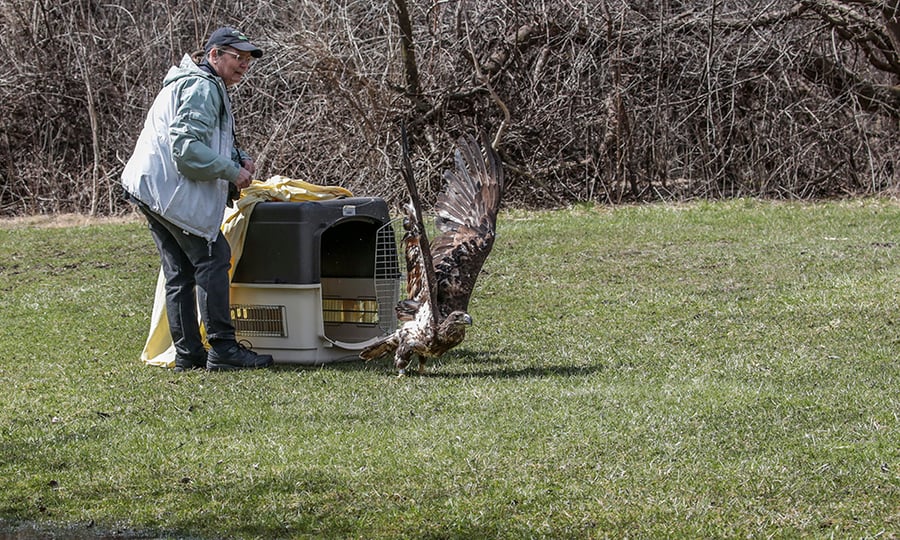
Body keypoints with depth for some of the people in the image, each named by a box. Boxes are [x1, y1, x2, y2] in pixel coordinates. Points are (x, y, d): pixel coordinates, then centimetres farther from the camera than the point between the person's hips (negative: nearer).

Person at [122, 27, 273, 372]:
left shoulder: (209, 88, 24)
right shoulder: (201, 88, -12)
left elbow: (213, 145, 30)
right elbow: (186, 146, -23)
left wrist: (240, 159, 10)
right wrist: (232, 171, -17)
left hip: (150, 188, 11)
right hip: (170, 189, -11)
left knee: (180, 271, 11)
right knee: (213, 259, -9)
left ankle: (188, 353, 13)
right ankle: (222, 349, -9)